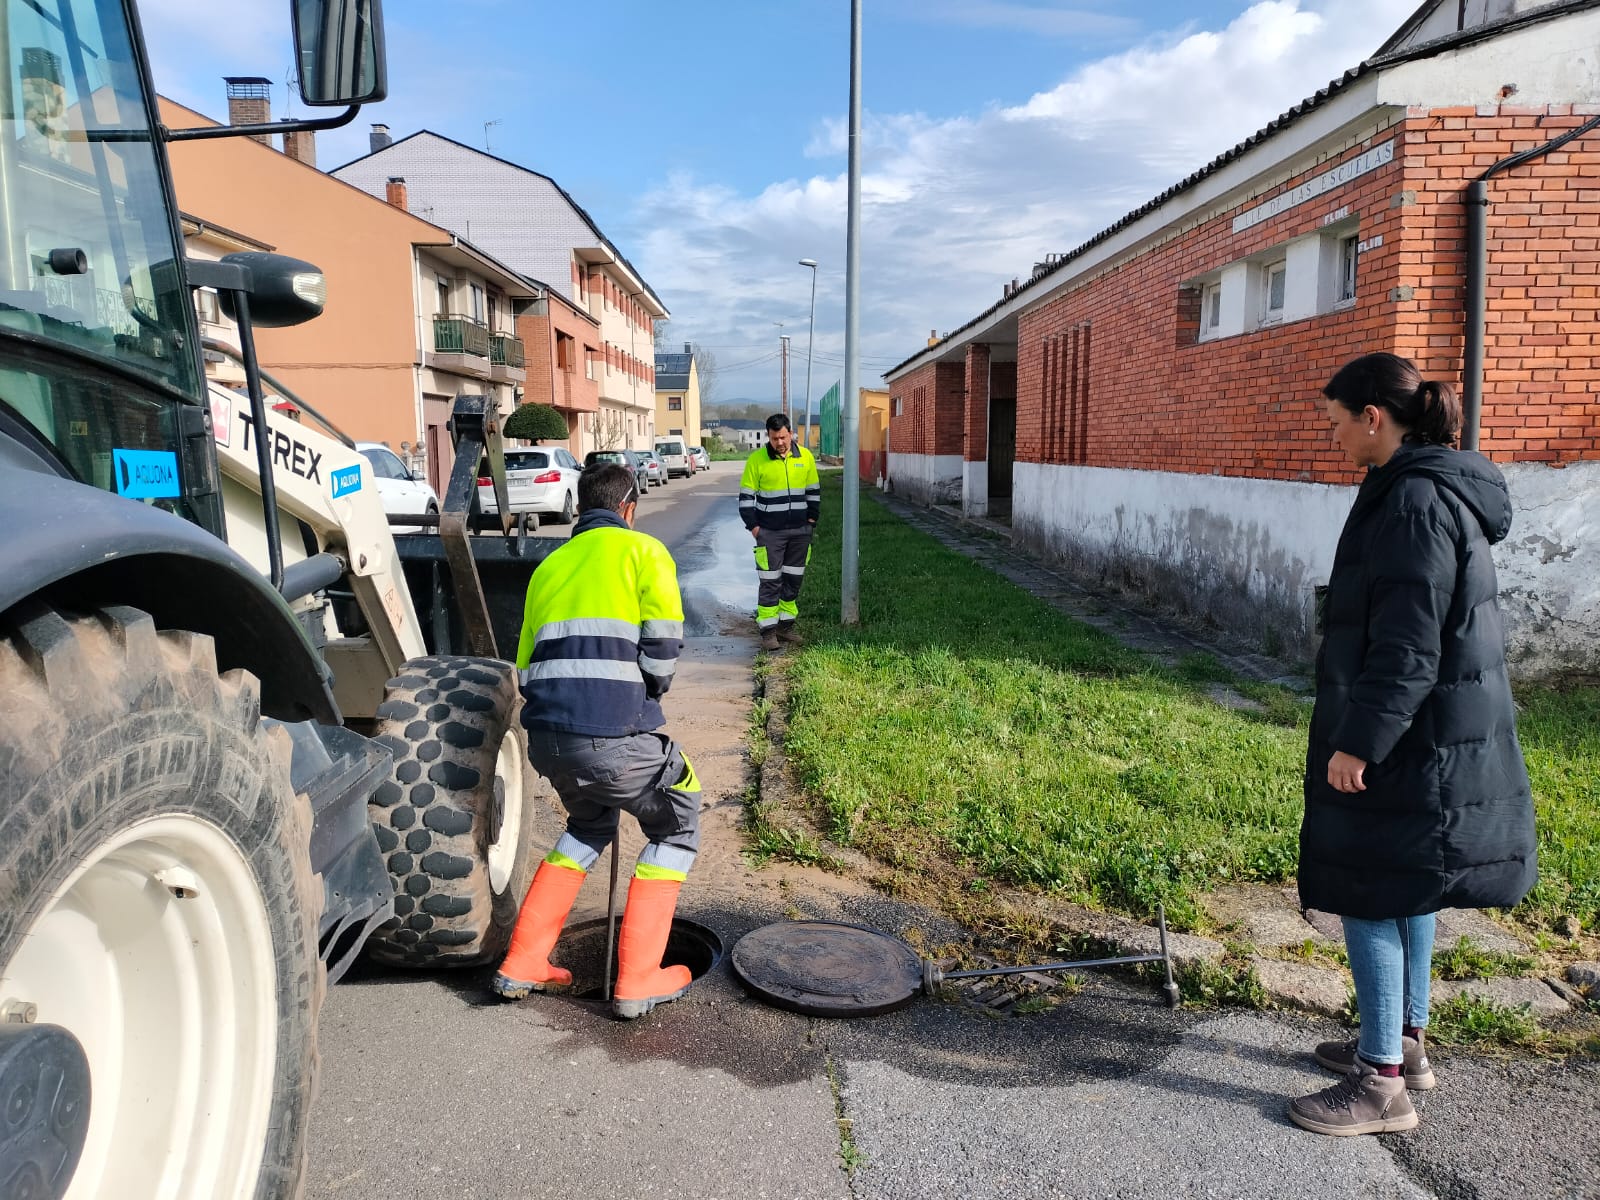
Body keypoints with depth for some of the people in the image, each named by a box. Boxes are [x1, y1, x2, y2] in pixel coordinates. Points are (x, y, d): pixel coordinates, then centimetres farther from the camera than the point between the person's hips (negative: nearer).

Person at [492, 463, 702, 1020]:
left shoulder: (550, 565, 24)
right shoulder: (641, 550, 7)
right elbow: (663, 639, -7)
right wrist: (650, 694, 10)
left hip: (545, 737, 6)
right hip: (615, 734, -6)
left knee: (589, 824, 32)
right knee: (677, 827, 17)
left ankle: (523, 964, 29)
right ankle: (637, 981, 15)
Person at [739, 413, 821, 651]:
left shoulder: (805, 457, 3)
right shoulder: (757, 460, -7)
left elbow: (814, 491, 14)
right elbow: (746, 496, -2)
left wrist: (812, 519, 8)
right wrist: (753, 526, -6)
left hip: (799, 531, 4)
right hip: (770, 533, -4)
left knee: (794, 579, 11)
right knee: (770, 582, -3)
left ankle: (786, 624, 22)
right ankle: (768, 629, 3)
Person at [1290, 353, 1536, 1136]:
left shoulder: (1415, 500, -20)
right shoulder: (1434, 487, 11)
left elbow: (1407, 647, -24)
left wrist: (1358, 740, -20)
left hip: (1410, 742, -10)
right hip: (1429, 734, 10)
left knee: (1368, 894, -1)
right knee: (1406, 889, 19)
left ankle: (1382, 1083, 11)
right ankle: (1403, 1040, 34)